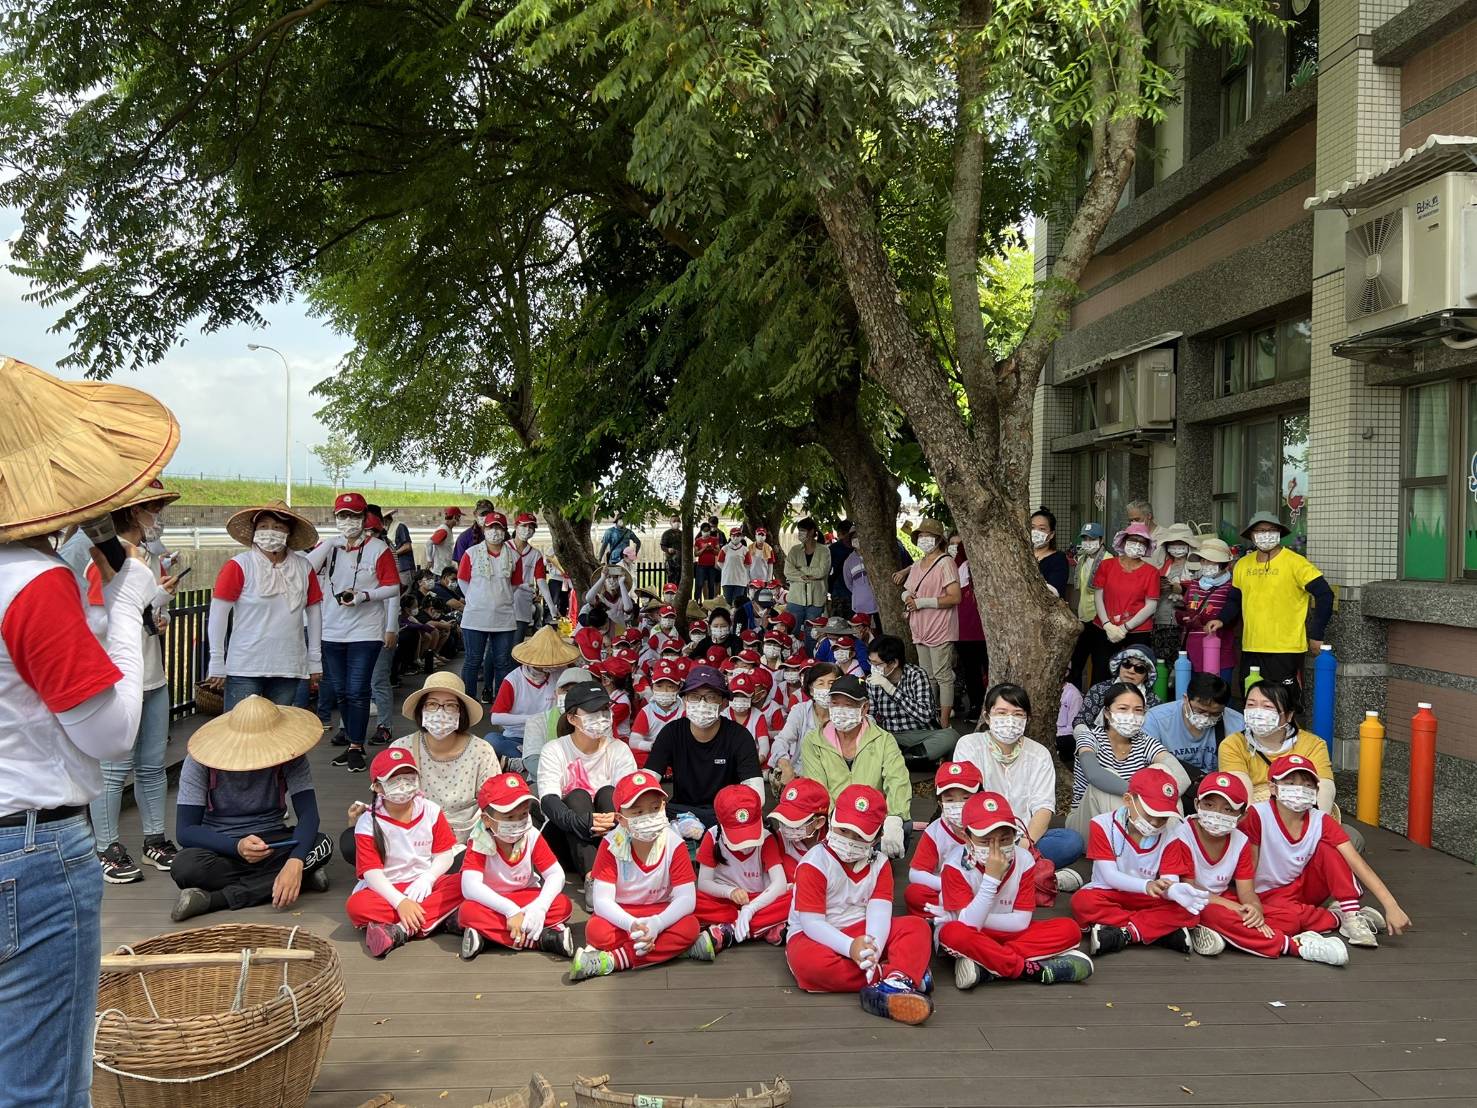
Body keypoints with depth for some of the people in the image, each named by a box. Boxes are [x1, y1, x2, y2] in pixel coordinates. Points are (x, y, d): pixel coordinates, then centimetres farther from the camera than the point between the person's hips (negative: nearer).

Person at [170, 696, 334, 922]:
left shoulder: (287, 753, -13)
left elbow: (308, 814, -20)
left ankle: (213, 899, -27)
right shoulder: (200, 760, -16)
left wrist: (295, 862, -39)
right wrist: (236, 846, -35)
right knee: (184, 866, -34)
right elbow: (185, 830, -18)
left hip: (271, 844, 2)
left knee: (322, 845, -29)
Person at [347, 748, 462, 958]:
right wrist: (400, 902, -26)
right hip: (388, 889, -2)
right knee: (356, 906, -32)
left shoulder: (431, 811, 1)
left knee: (464, 883, -25)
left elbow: (445, 854, 1)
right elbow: (371, 872, -13)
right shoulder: (369, 823, -7)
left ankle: (401, 930, -32)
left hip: (425, 887, 2)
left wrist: (426, 879, -19)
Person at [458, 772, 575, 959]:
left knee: (563, 906, -22)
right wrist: (511, 910, -40)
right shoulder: (479, 844, -21)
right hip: (492, 904, -2)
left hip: (526, 898, 2)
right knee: (470, 911, -35)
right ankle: (545, 938, -34)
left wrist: (540, 906, -32)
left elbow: (556, 875, -13)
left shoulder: (532, 836, -13)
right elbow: (470, 887, -34)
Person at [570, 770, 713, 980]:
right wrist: (633, 925, -36)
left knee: (689, 926, -29)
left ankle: (612, 960, -28)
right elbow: (602, 901, -19)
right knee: (596, 931, -31)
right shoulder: (611, 845, -15)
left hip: (660, 913, 1)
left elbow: (686, 899, -17)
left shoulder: (674, 844, -14)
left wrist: (656, 924, -35)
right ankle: (679, 948, -24)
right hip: (622, 915, -1)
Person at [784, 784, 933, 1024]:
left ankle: (897, 982, -47)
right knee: (807, 960, -39)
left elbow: (879, 912, -13)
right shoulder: (814, 864, -12)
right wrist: (850, 947, -35)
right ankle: (896, 973, -32)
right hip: (818, 937, -4)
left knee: (917, 927, -17)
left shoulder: (879, 864, 3)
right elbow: (812, 923, -19)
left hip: (862, 933, 4)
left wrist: (873, 947, -35)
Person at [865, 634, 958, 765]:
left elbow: (926, 715, -23)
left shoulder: (916, 674, -9)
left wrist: (891, 689, -27)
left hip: (921, 735, -2)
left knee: (950, 736, -33)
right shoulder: (871, 680, 2)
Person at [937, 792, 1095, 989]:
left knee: (1069, 929, -17)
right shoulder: (956, 866, -19)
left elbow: (1021, 922, -11)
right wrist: (991, 877, -34)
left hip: (1009, 935, 4)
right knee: (953, 933, -39)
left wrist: (980, 919, -18)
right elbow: (969, 924, -28)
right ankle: (1034, 970, -27)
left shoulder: (1023, 860, -11)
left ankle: (984, 966, -26)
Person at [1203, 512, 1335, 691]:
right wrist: (1222, 620, 1)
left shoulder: (1295, 562, -8)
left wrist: (1316, 636, -9)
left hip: (1285, 651, -5)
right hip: (1251, 650, 5)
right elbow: (1235, 600, 20)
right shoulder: (1242, 564, 9)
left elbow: (1325, 595, -9)